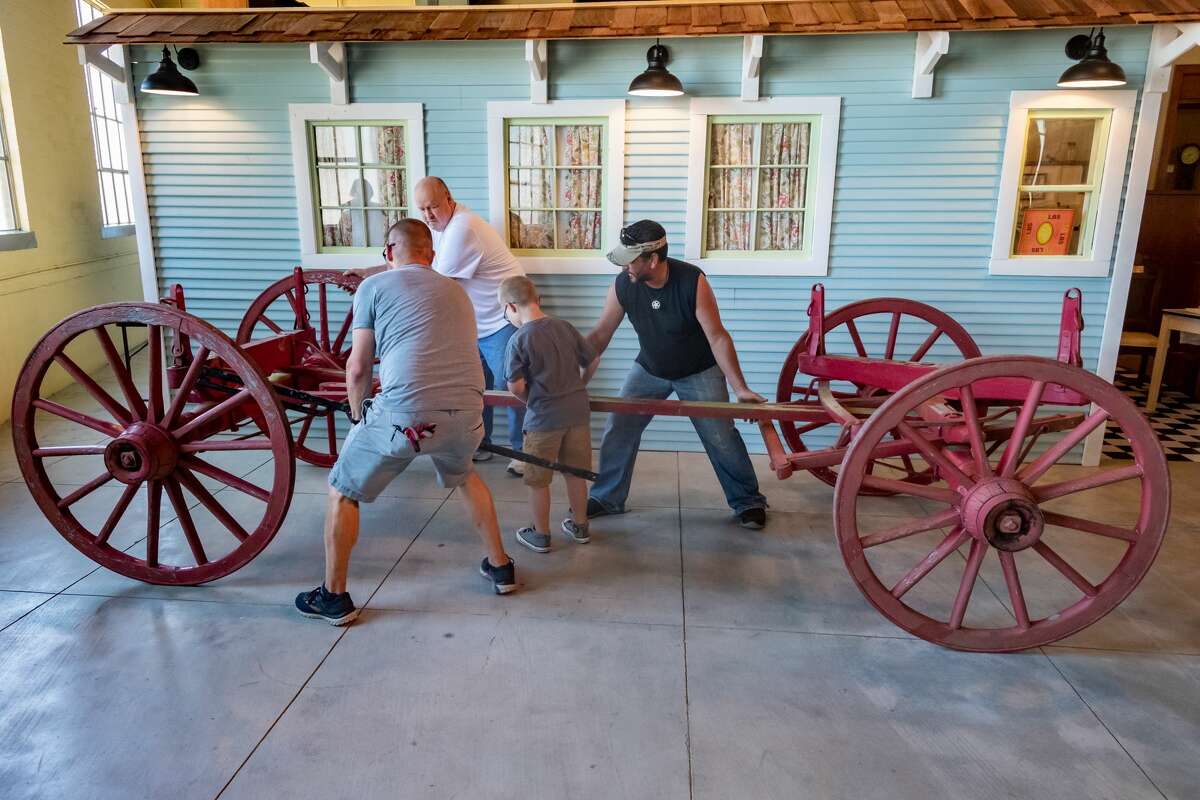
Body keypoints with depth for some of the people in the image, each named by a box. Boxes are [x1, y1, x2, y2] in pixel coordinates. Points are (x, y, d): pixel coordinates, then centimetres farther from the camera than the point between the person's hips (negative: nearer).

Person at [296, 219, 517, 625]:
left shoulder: (374, 286, 10)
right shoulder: (456, 291, 24)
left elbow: (357, 369, 9)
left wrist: (358, 415, 29)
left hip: (404, 413, -5)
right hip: (466, 413, 5)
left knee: (342, 492, 19)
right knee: (464, 475, 36)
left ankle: (334, 597, 28)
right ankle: (500, 566, 41)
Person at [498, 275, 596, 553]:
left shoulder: (518, 340, -13)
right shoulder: (565, 327, 2)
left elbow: (516, 386, -17)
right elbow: (590, 360, 12)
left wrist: (531, 400, 4)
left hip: (543, 418, -5)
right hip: (578, 412, 5)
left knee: (538, 480, 12)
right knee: (575, 473, 20)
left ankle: (540, 535, 25)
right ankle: (580, 526, 34)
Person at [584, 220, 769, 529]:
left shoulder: (692, 282, -30)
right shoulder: (622, 285, -20)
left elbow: (717, 337, -26)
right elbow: (600, 335, -10)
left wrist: (740, 388, -29)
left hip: (698, 372, -3)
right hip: (649, 369, 3)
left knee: (721, 437, -2)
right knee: (617, 430, 0)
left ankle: (748, 501, 20)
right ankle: (607, 498, 19)